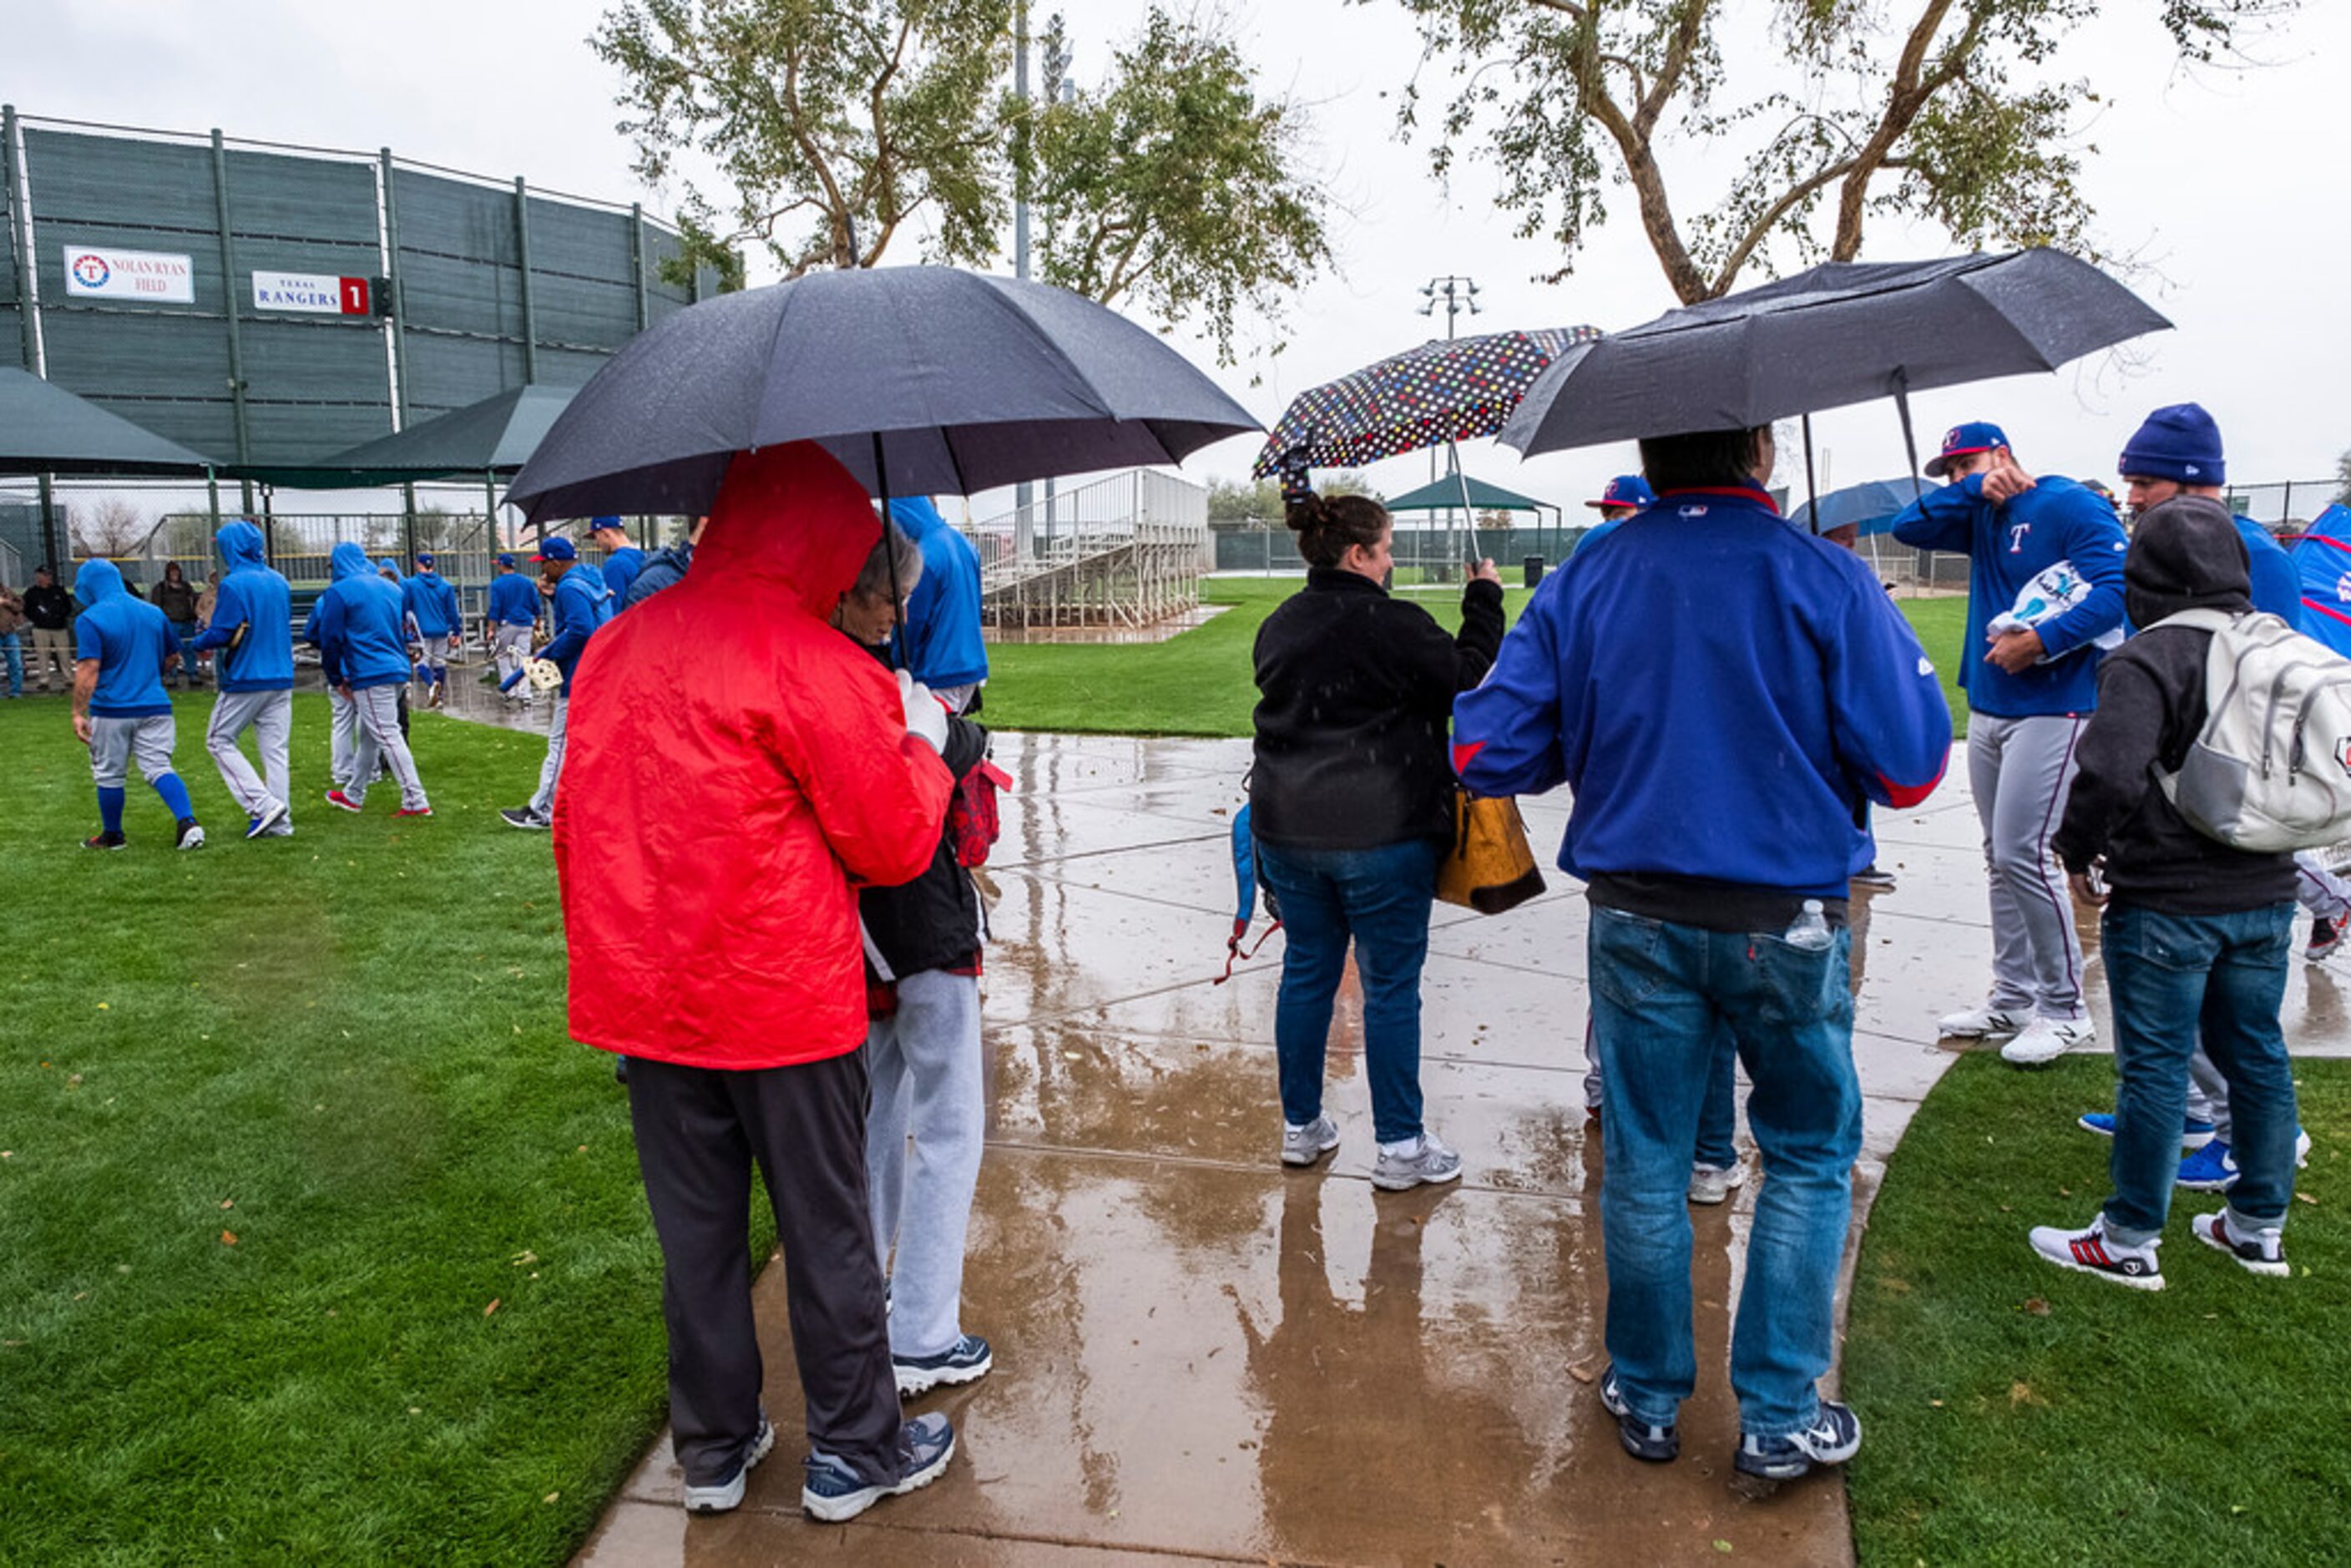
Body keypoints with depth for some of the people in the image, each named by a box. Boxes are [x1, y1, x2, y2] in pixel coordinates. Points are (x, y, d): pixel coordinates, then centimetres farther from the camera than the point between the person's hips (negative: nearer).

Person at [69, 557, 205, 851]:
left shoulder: (90, 619, -9)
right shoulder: (154, 613, 8)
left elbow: (89, 670, -17)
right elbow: (173, 657, 18)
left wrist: (78, 713, -15)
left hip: (111, 710, -4)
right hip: (155, 706, 4)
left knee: (109, 775, 11)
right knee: (159, 768, 1)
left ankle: (112, 835, 25)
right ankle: (188, 822, -19)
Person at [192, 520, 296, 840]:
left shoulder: (233, 585, -14)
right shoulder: (279, 582, 8)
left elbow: (221, 634, -14)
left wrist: (199, 641, 7)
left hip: (246, 680, -6)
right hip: (281, 679, 6)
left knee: (219, 741, 8)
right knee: (275, 748, 8)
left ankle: (264, 804, -4)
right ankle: (279, 821, 9)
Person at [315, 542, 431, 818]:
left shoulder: (338, 592, -6)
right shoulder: (390, 588, 15)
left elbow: (330, 640, -6)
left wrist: (336, 679, 4)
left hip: (369, 675, -8)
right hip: (398, 671, 8)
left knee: (387, 736, -8)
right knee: (368, 735, 18)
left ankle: (416, 802, -12)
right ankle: (353, 795, 30)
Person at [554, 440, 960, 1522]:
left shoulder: (613, 649, 6)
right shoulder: (811, 663, -16)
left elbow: (574, 825, 12)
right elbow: (896, 844, -12)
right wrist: (922, 742, 5)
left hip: (646, 1000, 6)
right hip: (784, 1002, -6)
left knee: (695, 1233, 17)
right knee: (826, 1231, 10)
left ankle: (712, 1450, 32)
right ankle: (855, 1452, 25)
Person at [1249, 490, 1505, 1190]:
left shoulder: (1278, 626, 9)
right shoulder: (1394, 625, -13)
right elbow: (1469, 680, -7)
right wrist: (1484, 600, 5)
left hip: (1287, 829, 6)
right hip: (1382, 835, -6)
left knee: (1307, 972, 16)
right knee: (1391, 984, 4)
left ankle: (1300, 1126, 26)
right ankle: (1399, 1146, 12)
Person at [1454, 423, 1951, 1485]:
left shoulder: (1581, 584, -2)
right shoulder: (1826, 581, -11)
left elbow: (1485, 753, -5)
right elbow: (1910, 771, -9)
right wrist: (1889, 646, 8)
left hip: (1636, 919, 2)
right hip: (1785, 925, -2)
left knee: (1645, 1162, 14)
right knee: (1809, 1156, 16)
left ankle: (1647, 1399, 29)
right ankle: (1778, 1418, 21)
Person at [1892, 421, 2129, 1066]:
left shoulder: (2069, 505, -9)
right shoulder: (1979, 517, 14)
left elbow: (2117, 585, -18)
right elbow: (1908, 526, 5)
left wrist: (2041, 640, -24)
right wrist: (1972, 489, -5)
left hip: (2051, 708, -8)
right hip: (1986, 707, 8)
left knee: (2022, 853, -10)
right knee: (2000, 857, 11)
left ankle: (2064, 1008, 4)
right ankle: (2013, 997, 21)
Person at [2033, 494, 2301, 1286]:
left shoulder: (2148, 660, -18)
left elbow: (2112, 773, -29)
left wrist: (2078, 851, -13)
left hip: (2166, 905, -7)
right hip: (2266, 896, 7)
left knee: (2156, 1069, 1)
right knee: (2257, 1056, 17)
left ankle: (2130, 1242, 12)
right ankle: (2259, 1228, 31)